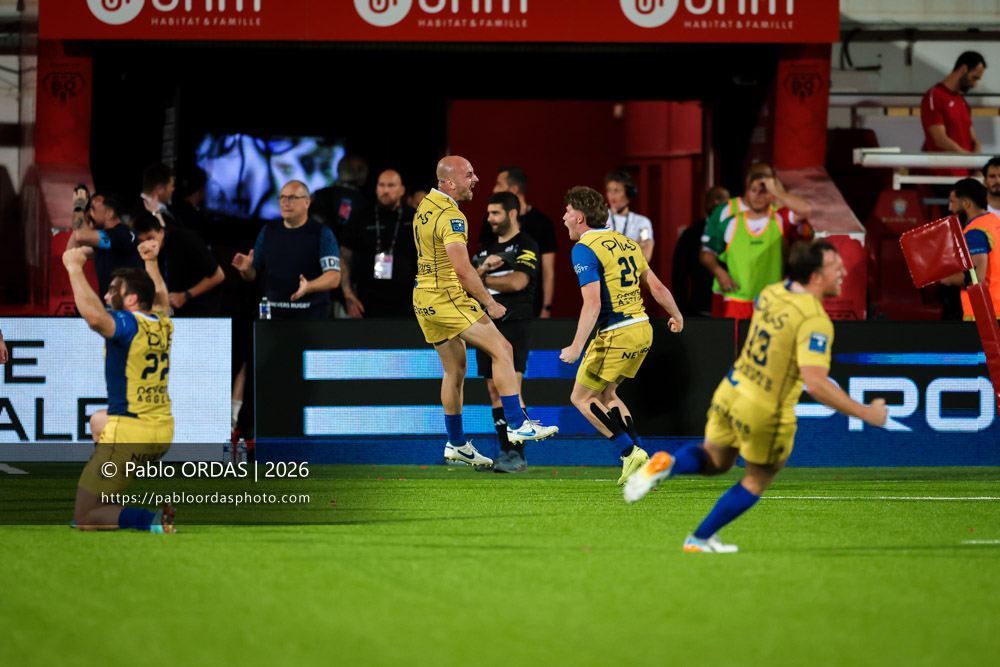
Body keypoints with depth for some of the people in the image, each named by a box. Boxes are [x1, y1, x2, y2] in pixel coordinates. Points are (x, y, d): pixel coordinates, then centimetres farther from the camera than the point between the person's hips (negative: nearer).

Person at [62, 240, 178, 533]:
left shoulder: (128, 324, -17)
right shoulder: (162, 324, 6)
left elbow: (95, 316, -39)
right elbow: (161, 299, 32)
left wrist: (76, 269, -30)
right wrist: (151, 263, 40)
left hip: (130, 433, -8)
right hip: (163, 430, 8)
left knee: (84, 519, -2)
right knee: (99, 420, 41)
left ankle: (152, 520, -21)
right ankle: (109, 499, 34)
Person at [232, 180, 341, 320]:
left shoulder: (322, 234, -2)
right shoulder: (268, 231, 11)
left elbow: (334, 277, -11)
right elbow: (253, 274, 15)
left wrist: (308, 287, -28)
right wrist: (246, 269, -8)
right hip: (273, 314, 3)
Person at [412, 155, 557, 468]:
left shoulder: (425, 206, 12)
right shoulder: (450, 216, -19)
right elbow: (462, 269, -26)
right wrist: (490, 303, -17)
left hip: (423, 298, 10)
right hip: (448, 298, -10)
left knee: (455, 369, 17)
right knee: (501, 349, -7)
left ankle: (456, 444, 22)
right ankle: (517, 424, -10)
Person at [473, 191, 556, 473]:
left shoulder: (526, 246, -3)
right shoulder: (486, 249, 19)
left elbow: (517, 282, -15)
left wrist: (483, 279, -3)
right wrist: (483, 268, -8)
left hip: (514, 325, -7)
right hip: (487, 326, 7)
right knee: (495, 391, 5)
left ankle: (518, 455, -16)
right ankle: (505, 453, 9)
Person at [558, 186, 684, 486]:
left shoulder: (584, 249, -12)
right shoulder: (626, 242, 13)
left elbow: (592, 303, -21)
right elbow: (656, 286, 17)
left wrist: (576, 347, -22)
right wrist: (676, 315, 33)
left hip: (616, 336, -8)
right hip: (643, 330, 8)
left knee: (582, 398, 5)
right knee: (605, 394, 21)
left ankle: (629, 451, -7)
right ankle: (640, 458, 12)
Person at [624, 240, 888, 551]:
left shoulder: (770, 293, -1)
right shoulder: (815, 321, -25)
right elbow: (815, 384, -32)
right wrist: (866, 413, -26)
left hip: (731, 390, 6)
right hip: (765, 413, -6)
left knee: (714, 460, 29)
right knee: (757, 482, 19)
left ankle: (666, 464, -1)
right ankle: (700, 539, 27)